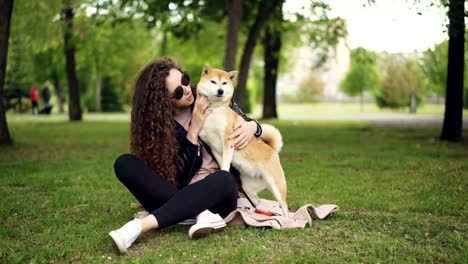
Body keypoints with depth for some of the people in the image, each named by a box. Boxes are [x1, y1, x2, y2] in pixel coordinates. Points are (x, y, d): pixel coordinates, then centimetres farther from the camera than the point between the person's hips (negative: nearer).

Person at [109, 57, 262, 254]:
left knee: (223, 179, -36)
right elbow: (180, 177, -13)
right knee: (124, 164, -20)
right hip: (181, 196, 0)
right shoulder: (158, 124, -5)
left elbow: (245, 121, 13)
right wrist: (194, 129, -18)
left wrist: (252, 127, -11)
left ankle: (141, 225, -44)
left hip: (218, 194, 0)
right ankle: (199, 214, -33)